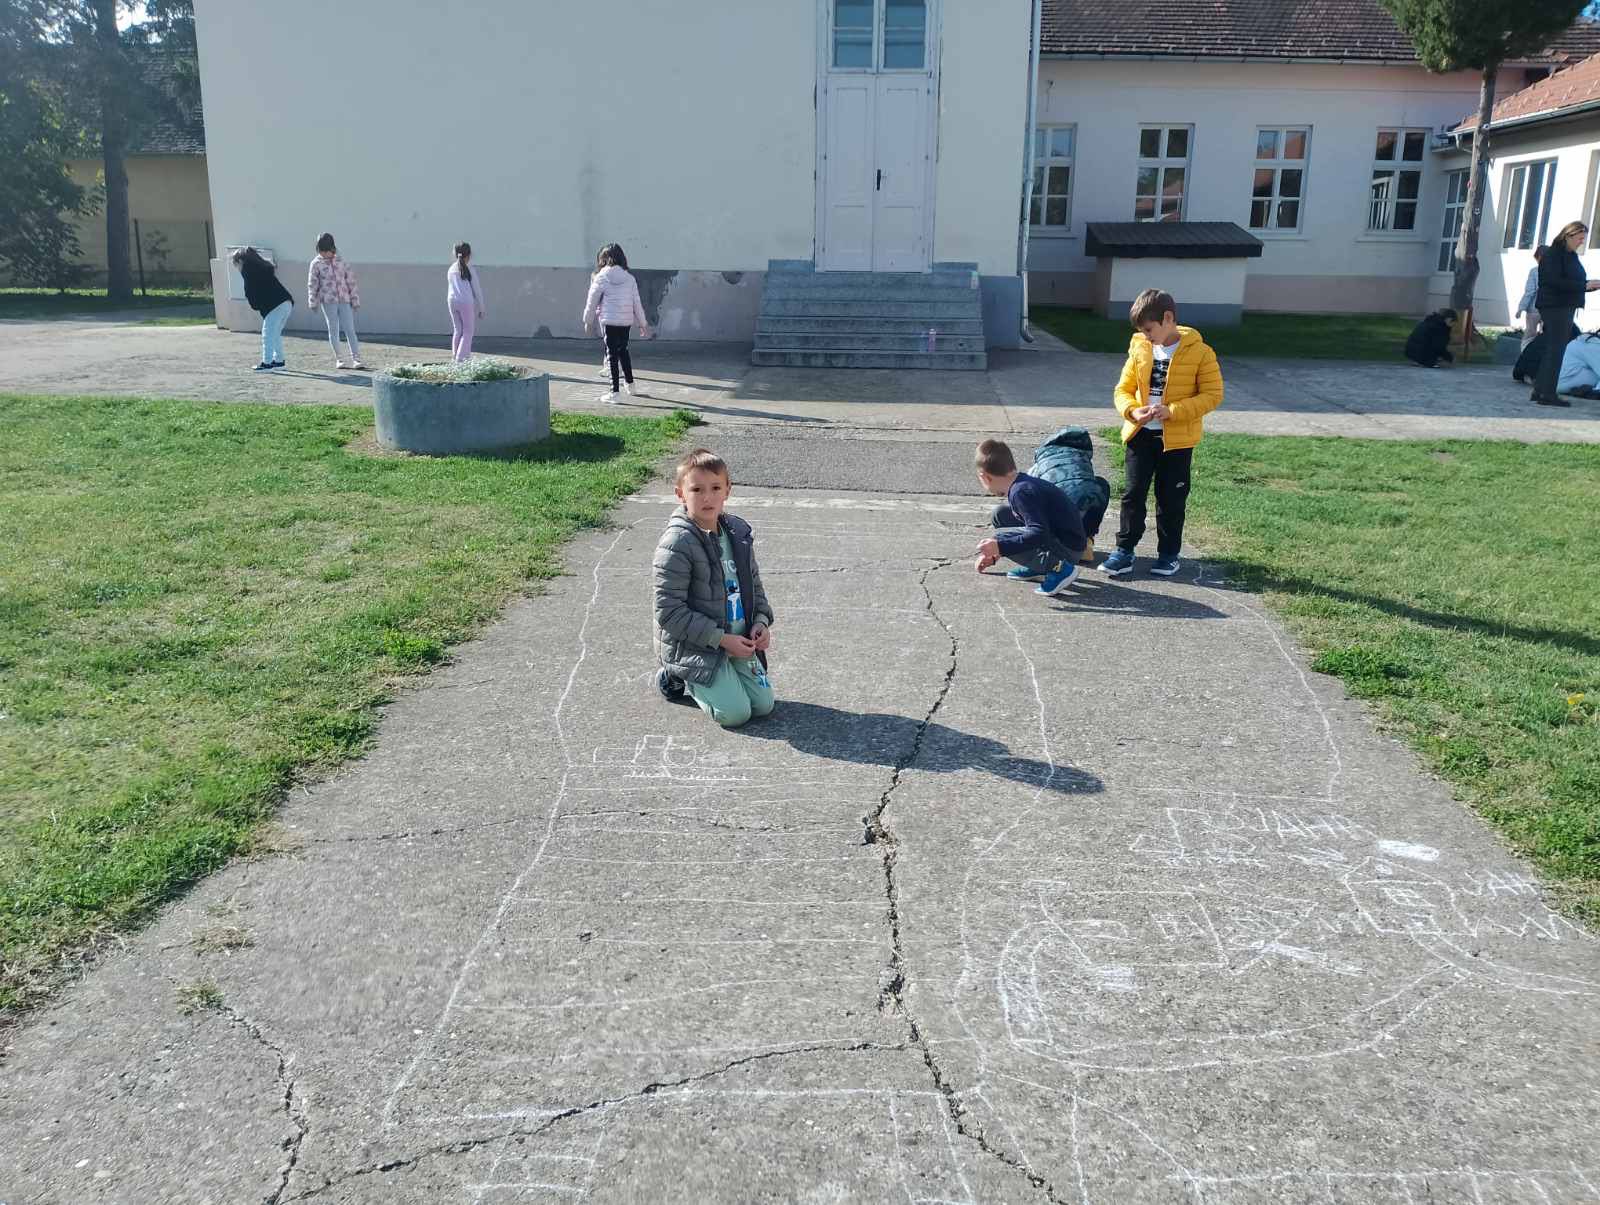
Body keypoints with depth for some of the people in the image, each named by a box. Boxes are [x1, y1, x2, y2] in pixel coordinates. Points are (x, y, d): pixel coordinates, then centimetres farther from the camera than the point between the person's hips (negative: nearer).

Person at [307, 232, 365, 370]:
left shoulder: (341, 261, 8)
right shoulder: (316, 263, 3)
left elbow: (351, 281, 10)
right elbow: (312, 284, 4)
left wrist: (355, 300, 8)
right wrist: (313, 302, 1)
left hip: (344, 300, 1)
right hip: (328, 301, -1)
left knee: (350, 329, -4)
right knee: (333, 329, 4)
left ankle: (356, 359, -4)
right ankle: (338, 359, 9)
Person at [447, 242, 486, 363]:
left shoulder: (451, 270, 12)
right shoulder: (470, 270, -3)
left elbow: (450, 288, 18)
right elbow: (477, 290, -1)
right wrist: (481, 308, 7)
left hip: (452, 301, 5)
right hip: (466, 302, -5)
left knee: (457, 330, 16)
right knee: (467, 332, 2)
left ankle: (455, 356, 16)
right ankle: (460, 358, -6)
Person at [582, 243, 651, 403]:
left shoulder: (601, 278, -7)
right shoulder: (629, 278, 2)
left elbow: (592, 301, 0)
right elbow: (637, 302, 6)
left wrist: (588, 321, 13)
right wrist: (643, 324, 14)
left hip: (609, 321, -4)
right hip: (626, 321, 4)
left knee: (612, 354, 1)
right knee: (623, 350, 22)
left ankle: (614, 393, 0)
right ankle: (630, 385, 30)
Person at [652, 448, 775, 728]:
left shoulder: (738, 532, 2)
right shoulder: (676, 544, -21)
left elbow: (754, 582, 16)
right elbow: (669, 612, -21)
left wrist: (761, 620, -3)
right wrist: (721, 639, -21)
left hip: (738, 640, 7)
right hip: (692, 645, -7)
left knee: (764, 705, 4)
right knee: (735, 713, -13)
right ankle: (677, 676, 12)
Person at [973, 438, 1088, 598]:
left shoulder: (1020, 492, -22)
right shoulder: (1023, 482, 11)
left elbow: (1039, 534, -31)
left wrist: (1000, 547, -30)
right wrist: (994, 555, 35)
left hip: (1070, 547, -10)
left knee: (1001, 539, -19)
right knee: (1000, 514, 11)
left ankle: (1058, 568, -14)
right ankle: (1037, 568, 12)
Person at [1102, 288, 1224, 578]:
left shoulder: (1199, 352, -10)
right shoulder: (1140, 350, 1)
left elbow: (1213, 395, -12)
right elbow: (1123, 389, 6)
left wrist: (1172, 411, -22)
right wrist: (1132, 411, -16)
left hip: (1177, 438, -3)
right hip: (1141, 434, 3)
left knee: (1171, 498, 7)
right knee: (1133, 493, 5)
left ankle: (1168, 553, 19)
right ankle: (1124, 550, 13)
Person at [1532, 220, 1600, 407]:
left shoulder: (1571, 256, 18)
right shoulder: (1553, 255, -10)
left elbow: (1573, 282, 22)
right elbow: (1555, 281, -21)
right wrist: (1585, 285, -21)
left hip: (1565, 308, 10)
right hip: (1555, 307, -10)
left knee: (1551, 350, 9)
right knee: (1556, 350, -11)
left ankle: (1539, 391, 12)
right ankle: (1548, 393, -11)